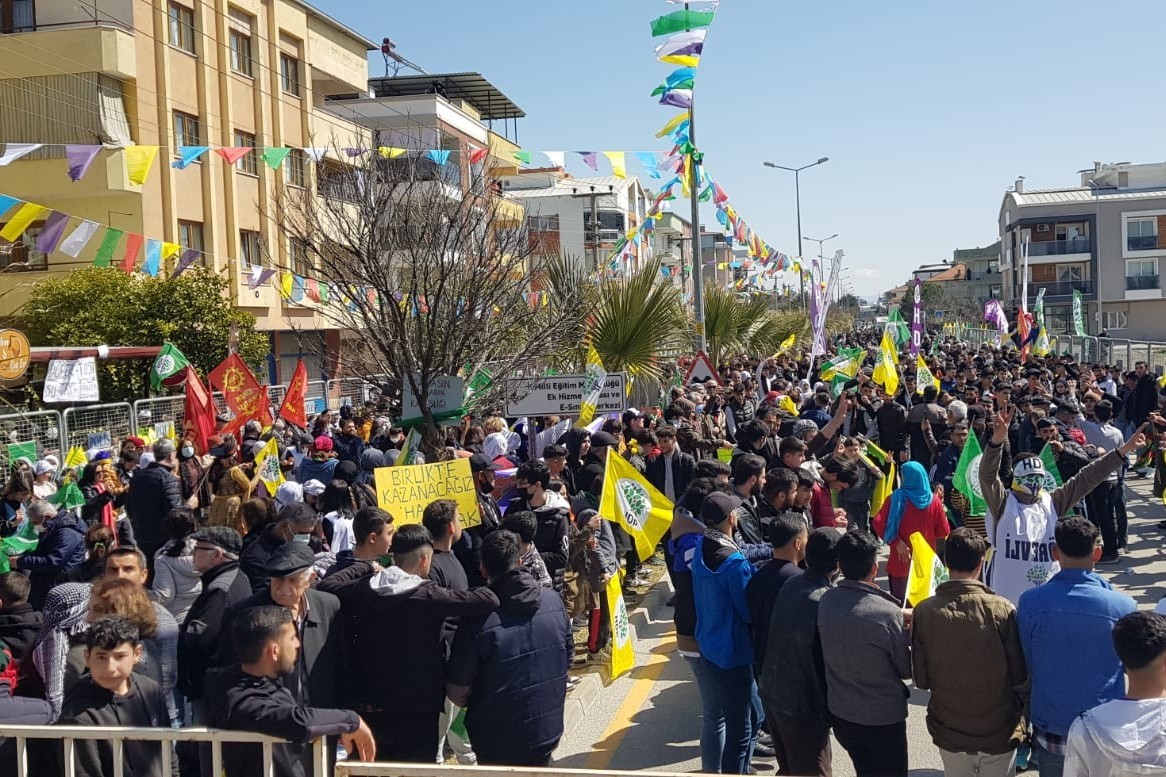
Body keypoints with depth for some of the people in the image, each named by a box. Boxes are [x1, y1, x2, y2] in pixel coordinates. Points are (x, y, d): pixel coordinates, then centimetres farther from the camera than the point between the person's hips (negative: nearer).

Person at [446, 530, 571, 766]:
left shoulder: (478, 618, -22)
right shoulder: (553, 600, -8)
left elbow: (457, 691, -14)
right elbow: (568, 656, 7)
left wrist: (475, 706, 8)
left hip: (497, 740, -3)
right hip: (548, 730, 4)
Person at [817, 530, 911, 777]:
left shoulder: (826, 602, -11)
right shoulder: (887, 613, -26)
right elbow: (906, 670, -12)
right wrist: (907, 627, 5)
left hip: (840, 713, 5)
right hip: (883, 718, -5)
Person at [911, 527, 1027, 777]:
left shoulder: (924, 611, -14)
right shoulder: (1002, 610, -17)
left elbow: (921, 679, -8)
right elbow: (1020, 676, -10)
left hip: (948, 731, 1)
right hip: (998, 731, -1)